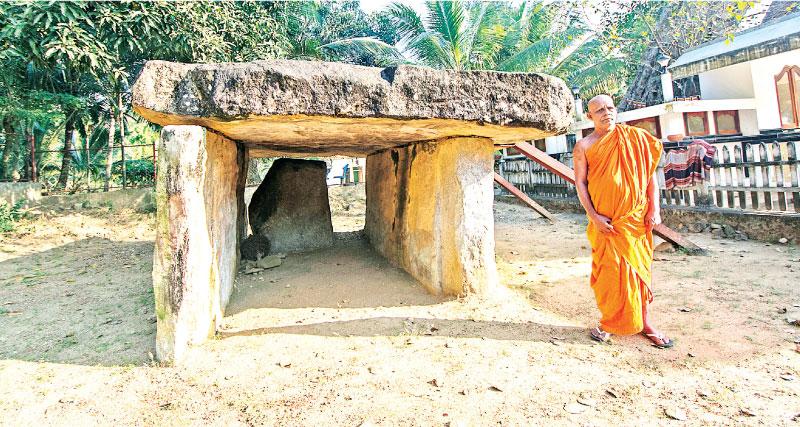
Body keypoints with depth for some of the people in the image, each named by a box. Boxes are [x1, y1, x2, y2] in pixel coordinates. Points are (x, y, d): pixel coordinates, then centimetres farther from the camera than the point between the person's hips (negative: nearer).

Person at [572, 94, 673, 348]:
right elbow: (580, 183, -3)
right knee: (608, 270, 3)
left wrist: (654, 208, -2)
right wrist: (593, 216, -12)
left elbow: (650, 173, 7)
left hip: (636, 217, 2)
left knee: (639, 266, 8)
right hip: (605, 221, -2)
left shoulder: (634, 138, 8)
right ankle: (608, 322, 18)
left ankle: (643, 322, 21)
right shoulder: (584, 146, 2)